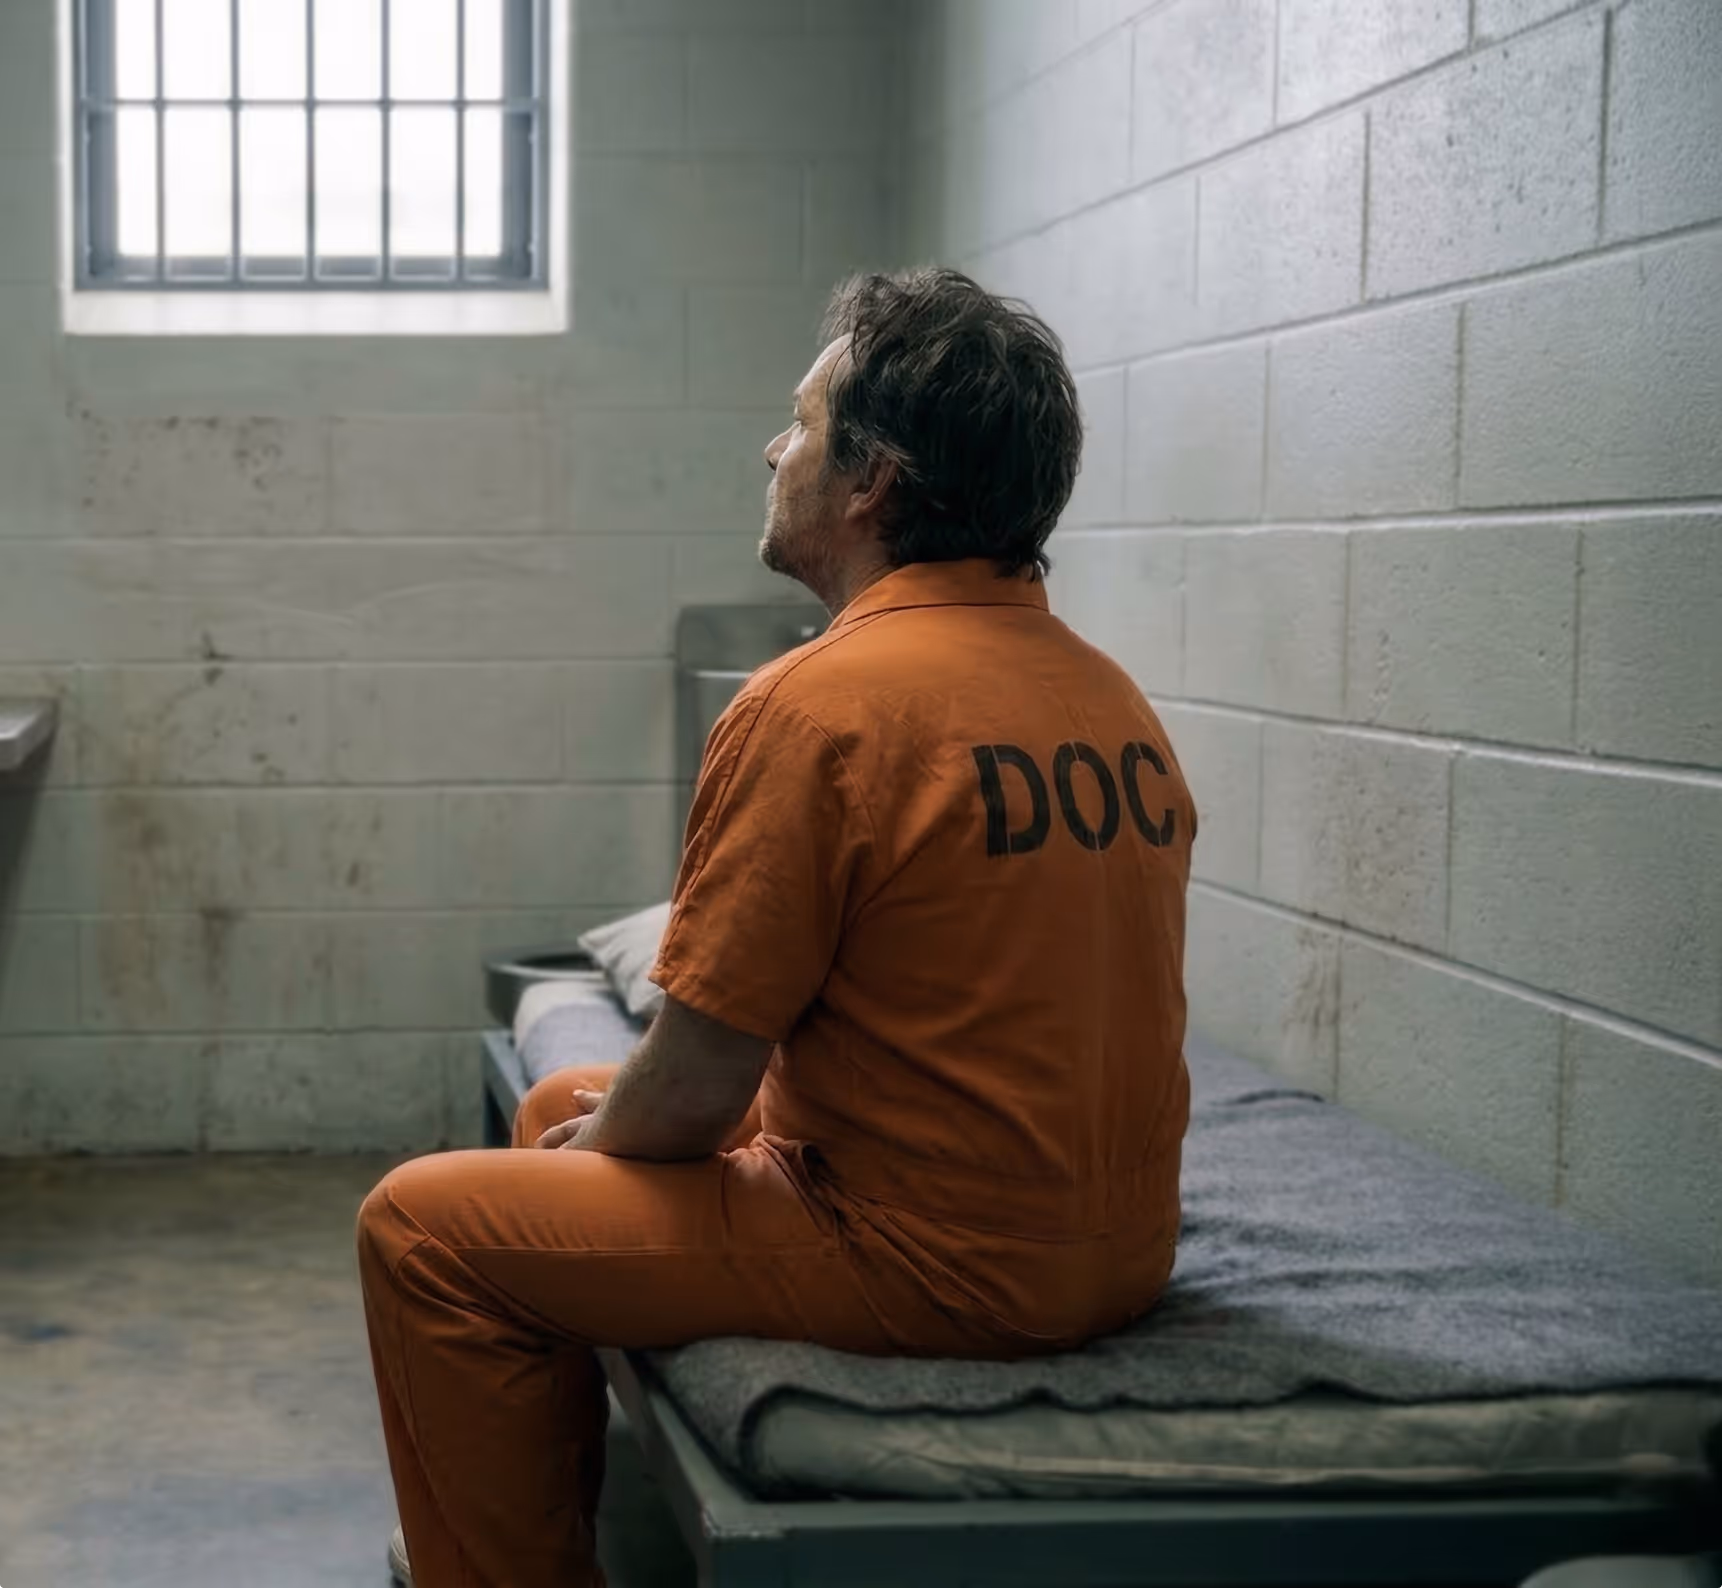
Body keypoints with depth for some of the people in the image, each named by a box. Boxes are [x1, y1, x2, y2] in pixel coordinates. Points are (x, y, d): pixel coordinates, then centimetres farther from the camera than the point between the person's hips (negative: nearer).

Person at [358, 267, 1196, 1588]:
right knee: (564, 1104, 24)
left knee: (425, 1229, 1)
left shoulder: (820, 705, -21)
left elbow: (696, 1091, -18)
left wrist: (604, 1135, 6)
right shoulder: (1115, 702, 4)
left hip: (937, 1272, -9)